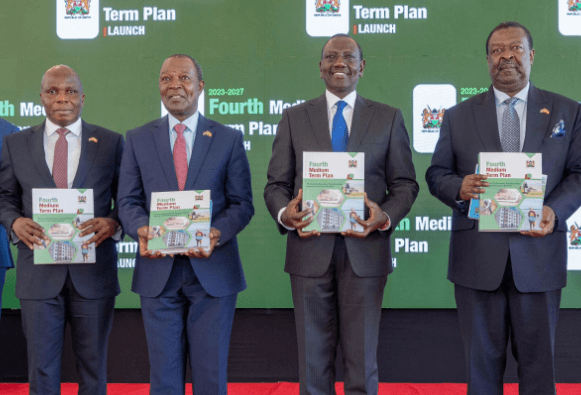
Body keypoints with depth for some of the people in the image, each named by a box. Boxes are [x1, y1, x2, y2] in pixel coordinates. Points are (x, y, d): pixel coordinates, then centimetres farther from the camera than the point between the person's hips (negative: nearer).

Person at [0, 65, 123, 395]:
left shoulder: (111, 142, 3)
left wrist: (114, 222, -16)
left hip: (94, 271, 0)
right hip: (39, 272, 1)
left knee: (93, 367, 11)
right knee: (42, 368, 7)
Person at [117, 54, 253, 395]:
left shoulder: (229, 139, 5)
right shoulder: (138, 139, 9)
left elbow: (242, 203, 2)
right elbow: (128, 200, 6)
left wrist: (217, 233, -18)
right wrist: (142, 229, -16)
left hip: (213, 271, -1)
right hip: (158, 270, 1)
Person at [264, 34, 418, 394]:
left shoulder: (389, 118, 8)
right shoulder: (294, 118, 9)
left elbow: (405, 184, 5)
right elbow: (276, 184, 6)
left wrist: (385, 217, -14)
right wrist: (285, 213, -15)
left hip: (365, 251, 0)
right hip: (310, 250, 1)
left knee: (362, 358, 7)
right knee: (314, 358, 9)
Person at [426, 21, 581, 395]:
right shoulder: (458, 116, 9)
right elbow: (436, 173, 7)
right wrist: (459, 188, -16)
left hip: (539, 255, 0)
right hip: (478, 257, 1)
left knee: (538, 360, 8)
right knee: (482, 360, 11)